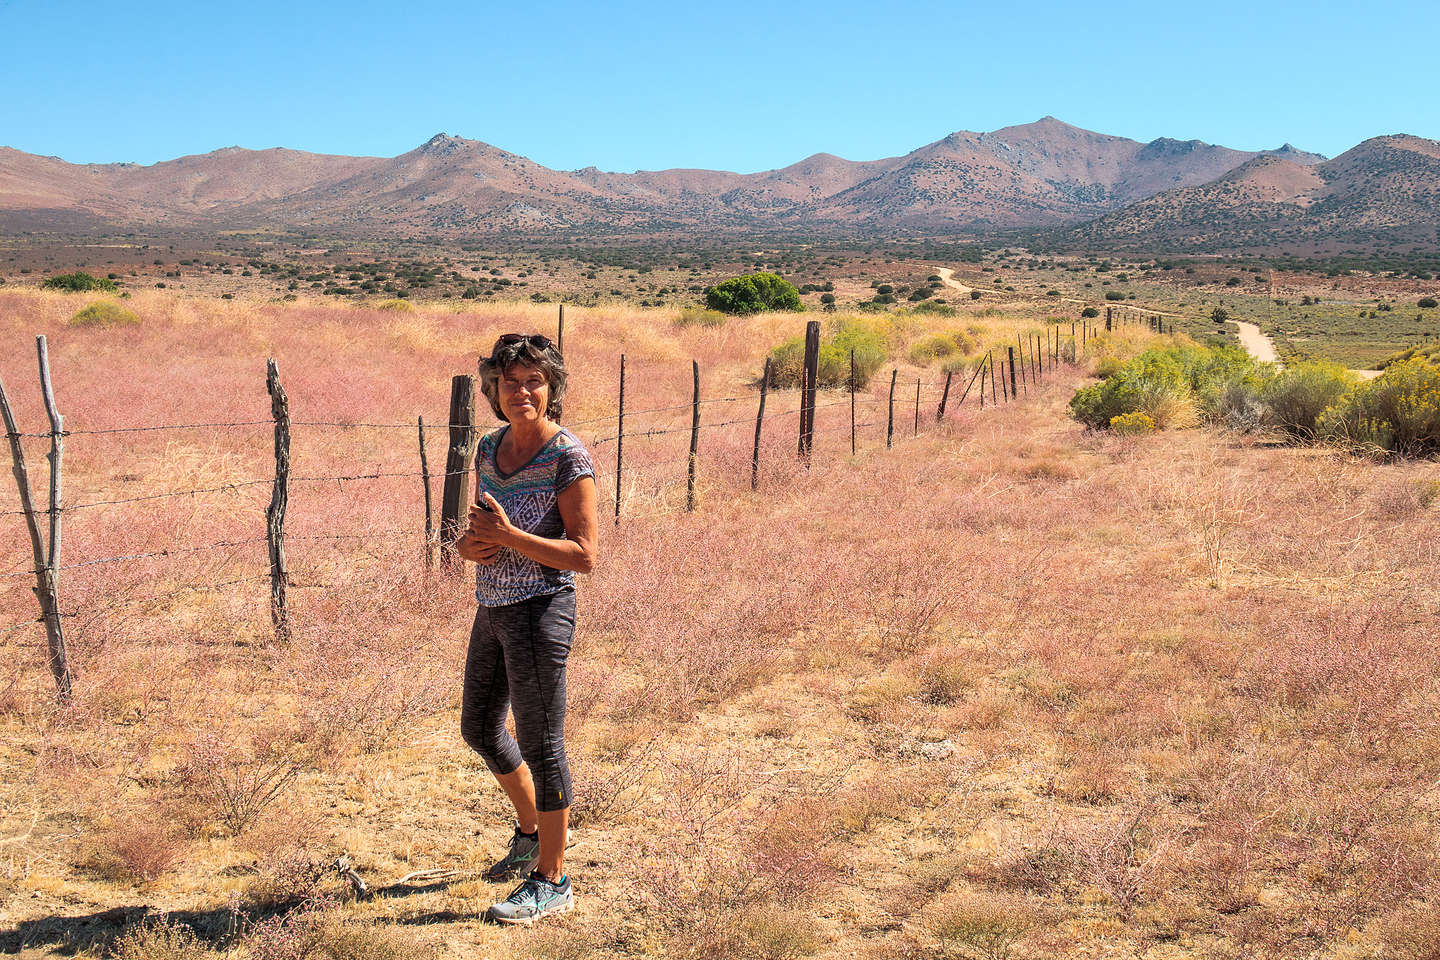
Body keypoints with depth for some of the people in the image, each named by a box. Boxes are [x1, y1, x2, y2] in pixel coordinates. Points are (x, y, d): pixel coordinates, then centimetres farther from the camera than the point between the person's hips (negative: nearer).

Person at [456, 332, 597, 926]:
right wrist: (470, 544, -6)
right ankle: (531, 832, 44)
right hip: (493, 609, 9)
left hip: (541, 611, -8)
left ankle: (551, 882, 13)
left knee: (540, 745, -1)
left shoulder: (567, 457, -14)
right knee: (479, 728, 21)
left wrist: (509, 536, -23)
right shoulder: (490, 448, 8)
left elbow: (584, 555, -17)